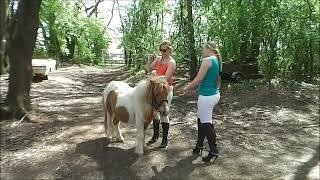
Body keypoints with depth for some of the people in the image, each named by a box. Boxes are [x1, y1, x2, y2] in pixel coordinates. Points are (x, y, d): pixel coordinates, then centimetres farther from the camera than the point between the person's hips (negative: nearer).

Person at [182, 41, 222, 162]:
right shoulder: (217, 61, 12)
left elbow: (198, 79, -17)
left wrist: (187, 88, -1)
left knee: (206, 123, 0)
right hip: (215, 94, 9)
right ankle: (199, 146, 32)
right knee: (201, 120, 19)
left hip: (206, 96, -9)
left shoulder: (207, 60, -15)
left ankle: (214, 151, 11)